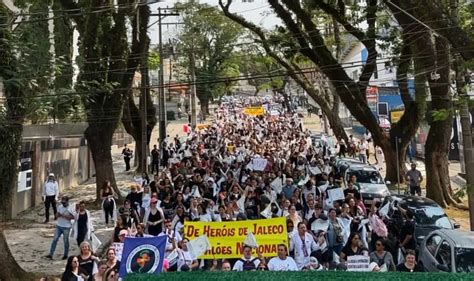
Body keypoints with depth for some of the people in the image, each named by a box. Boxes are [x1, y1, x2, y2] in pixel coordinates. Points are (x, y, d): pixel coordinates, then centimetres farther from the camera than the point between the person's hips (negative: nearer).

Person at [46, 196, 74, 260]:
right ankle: (50, 254, 3)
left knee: (66, 241, 6)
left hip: (66, 227, -4)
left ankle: (65, 255, 19)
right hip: (58, 226, 4)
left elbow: (72, 217, -16)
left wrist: (65, 216, -23)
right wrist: (59, 214, -16)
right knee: (55, 239, 0)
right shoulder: (60, 207, 3)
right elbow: (56, 215, 6)